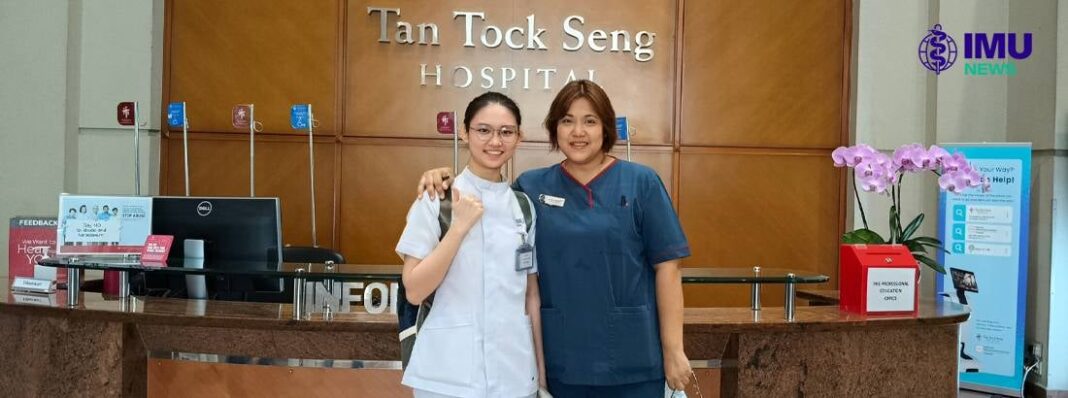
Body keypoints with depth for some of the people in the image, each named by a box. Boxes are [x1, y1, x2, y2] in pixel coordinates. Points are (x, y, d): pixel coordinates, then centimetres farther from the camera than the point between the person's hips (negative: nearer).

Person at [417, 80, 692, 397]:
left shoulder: (641, 183, -1)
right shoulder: (532, 186, 5)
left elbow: (666, 267, -3)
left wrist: (673, 350, -6)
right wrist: (449, 179, -5)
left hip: (632, 360, -2)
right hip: (562, 360, 2)